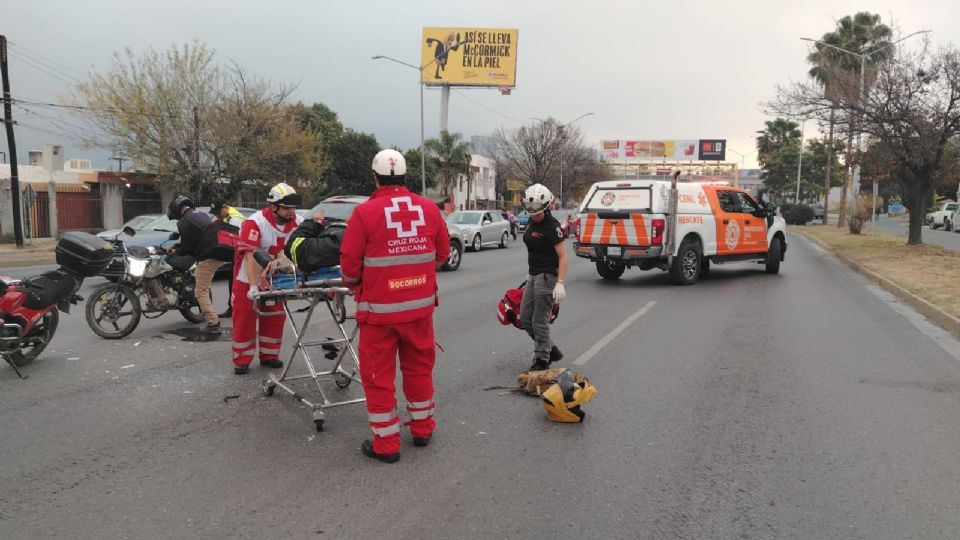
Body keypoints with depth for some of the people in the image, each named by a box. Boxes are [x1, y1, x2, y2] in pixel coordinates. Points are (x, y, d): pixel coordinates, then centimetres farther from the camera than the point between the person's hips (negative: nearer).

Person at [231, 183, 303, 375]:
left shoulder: (297, 223, -9)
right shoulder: (256, 222, -25)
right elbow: (251, 256, -30)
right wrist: (253, 286, -37)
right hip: (248, 280, -5)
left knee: (274, 319, 11)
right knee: (245, 320, 2)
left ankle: (269, 356, 26)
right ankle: (242, 360, 13)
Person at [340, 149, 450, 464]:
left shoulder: (365, 213, -13)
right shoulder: (429, 209, -1)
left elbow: (349, 263, -8)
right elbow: (442, 253, 8)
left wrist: (354, 284, 13)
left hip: (379, 309, -4)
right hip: (420, 306, 4)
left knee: (378, 374, 7)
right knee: (419, 367, 19)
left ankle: (386, 444, 14)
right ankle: (422, 429, 34)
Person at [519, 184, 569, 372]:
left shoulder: (551, 226, -16)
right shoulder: (531, 222, 9)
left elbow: (563, 256, -20)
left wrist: (560, 284, -27)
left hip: (547, 276, -9)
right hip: (533, 275, 9)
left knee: (539, 322, -2)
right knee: (525, 319, 12)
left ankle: (542, 360, 14)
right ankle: (551, 350, 28)